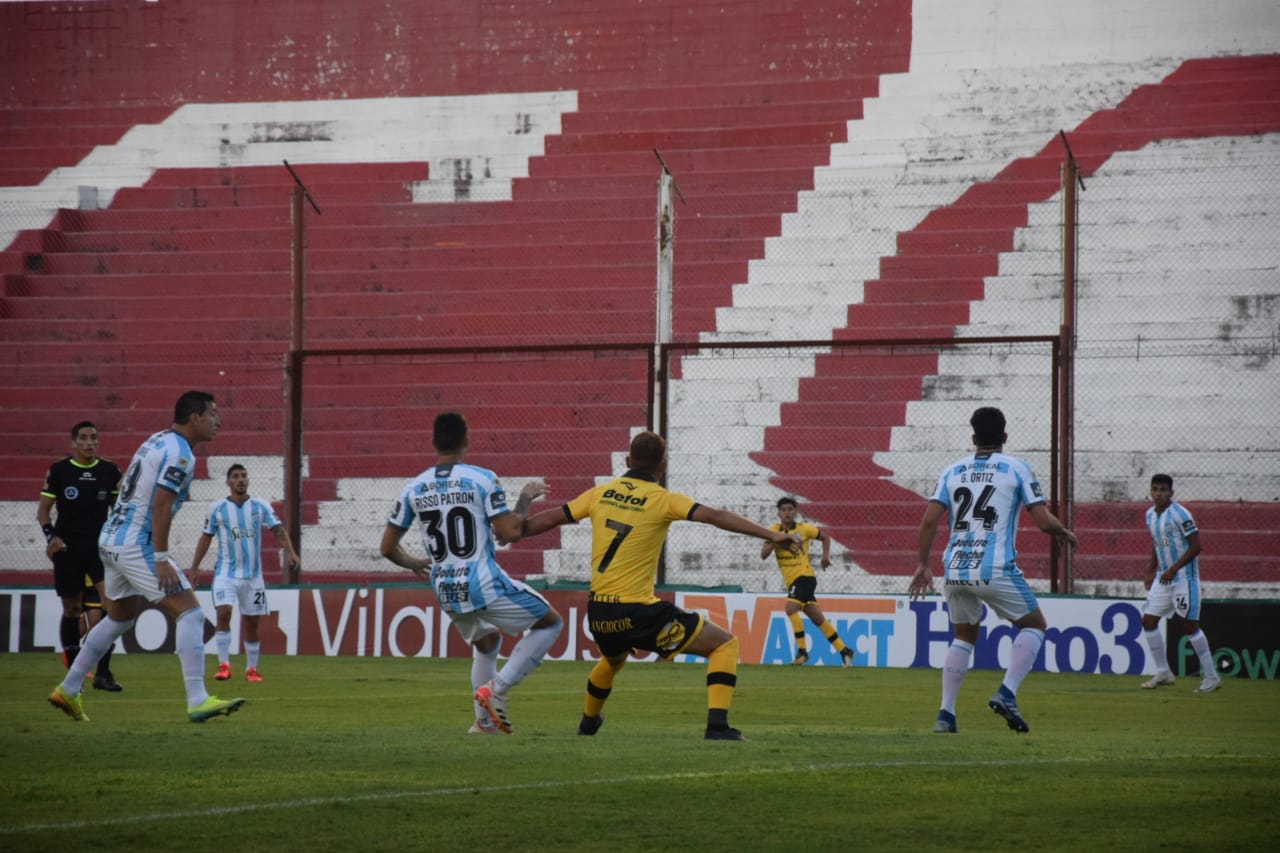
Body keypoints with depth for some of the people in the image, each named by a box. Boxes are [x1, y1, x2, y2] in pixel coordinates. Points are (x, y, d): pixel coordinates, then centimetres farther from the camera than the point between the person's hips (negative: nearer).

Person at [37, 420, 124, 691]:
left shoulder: (110, 471, 6)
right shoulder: (59, 471, 1)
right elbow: (43, 509, 3)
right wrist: (50, 536, -13)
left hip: (101, 545, 1)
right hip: (68, 548, -1)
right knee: (71, 609, 5)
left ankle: (103, 672, -11)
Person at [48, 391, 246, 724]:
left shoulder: (158, 441, 16)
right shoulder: (180, 453, -13)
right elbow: (161, 505, -22)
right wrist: (161, 559, -23)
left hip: (112, 538, 10)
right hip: (136, 544, -10)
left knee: (119, 618, 25)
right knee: (189, 613, -11)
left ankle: (68, 691, 30)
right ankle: (198, 702, -17)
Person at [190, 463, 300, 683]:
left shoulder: (260, 506, 1)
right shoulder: (217, 508, 1)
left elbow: (278, 529, -7)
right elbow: (206, 537, 8)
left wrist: (290, 552, -23)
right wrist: (194, 568, 5)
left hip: (253, 574, 1)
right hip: (226, 572, -1)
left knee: (252, 622, 4)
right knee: (223, 612, -20)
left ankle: (251, 669, 17)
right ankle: (224, 665, -16)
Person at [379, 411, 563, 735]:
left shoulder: (414, 488, 4)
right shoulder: (482, 479, -8)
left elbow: (387, 547, 9)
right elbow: (509, 533, -12)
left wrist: (413, 563, 30)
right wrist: (525, 498, 6)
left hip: (447, 594, 6)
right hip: (485, 585, -6)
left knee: (486, 643, 32)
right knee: (550, 623, 12)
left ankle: (484, 721, 28)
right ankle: (497, 689, -2)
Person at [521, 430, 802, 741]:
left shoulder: (601, 493, 7)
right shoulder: (663, 500, -8)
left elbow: (552, 518, 15)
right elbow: (715, 517, -19)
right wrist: (771, 535, -22)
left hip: (598, 613, 6)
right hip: (637, 613, -6)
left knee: (612, 660, 40)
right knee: (724, 644, 0)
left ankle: (588, 722, 58)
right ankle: (717, 725, -14)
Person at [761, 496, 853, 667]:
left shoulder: (804, 529, -2)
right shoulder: (774, 530, 5)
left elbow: (825, 537, 14)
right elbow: (763, 554, -4)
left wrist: (826, 556, 1)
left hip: (804, 577, -5)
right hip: (791, 581, 5)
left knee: (791, 608, -26)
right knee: (817, 618, 9)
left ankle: (802, 651, -19)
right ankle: (844, 651, 18)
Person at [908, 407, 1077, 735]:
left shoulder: (953, 471, 12)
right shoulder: (1016, 469, 3)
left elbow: (929, 520, 3)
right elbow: (1044, 521, -3)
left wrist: (923, 565, 12)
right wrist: (1066, 535, 18)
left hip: (955, 570, 4)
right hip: (995, 569, -4)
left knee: (964, 637, 22)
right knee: (1034, 624, 14)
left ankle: (945, 714, 11)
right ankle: (1007, 694, -7)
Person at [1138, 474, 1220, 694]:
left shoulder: (1180, 514, -16)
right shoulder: (1150, 514, 8)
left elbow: (1196, 546, -17)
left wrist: (1173, 569, -21)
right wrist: (1151, 571, 14)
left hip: (1184, 576, -8)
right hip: (1163, 577, 8)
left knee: (1191, 624, -8)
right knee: (1148, 620, 3)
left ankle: (1211, 676, 0)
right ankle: (1163, 673, 13)